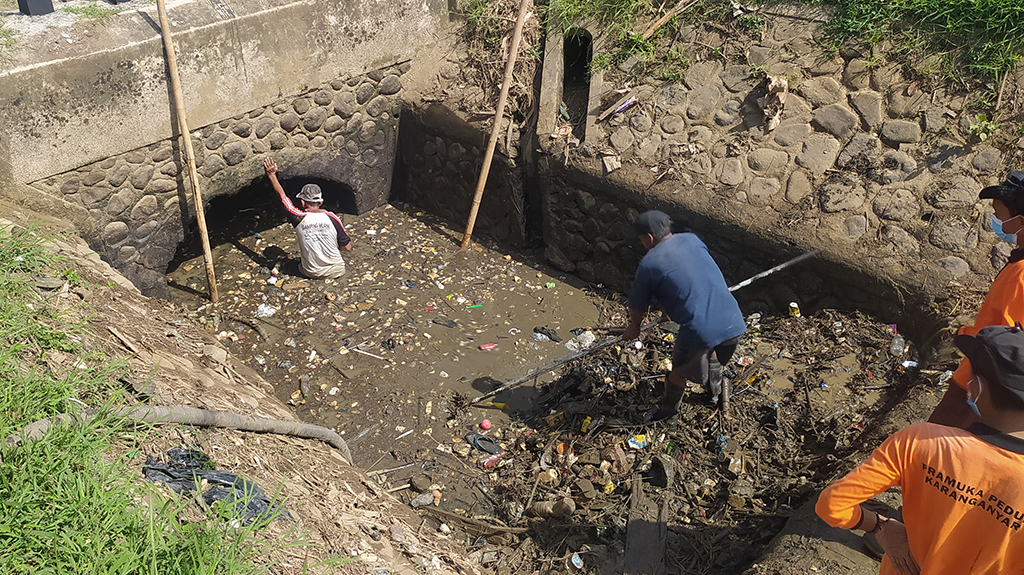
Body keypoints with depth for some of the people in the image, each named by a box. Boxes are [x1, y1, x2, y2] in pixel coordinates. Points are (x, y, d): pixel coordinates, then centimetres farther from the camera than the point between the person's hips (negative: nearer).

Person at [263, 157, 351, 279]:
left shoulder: (299, 219, -14)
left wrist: (272, 174, 10)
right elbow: (347, 247, -7)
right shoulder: (332, 218, -15)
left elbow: (282, 196, 1)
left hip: (312, 273, 0)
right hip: (336, 271, 0)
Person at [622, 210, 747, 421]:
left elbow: (638, 306, 9)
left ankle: (668, 413, 43)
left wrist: (634, 328, 31)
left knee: (679, 371, 22)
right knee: (712, 350, 36)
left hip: (699, 330, -5)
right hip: (733, 321, 5)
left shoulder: (649, 265, -4)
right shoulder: (692, 240, 12)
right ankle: (715, 390, 58)